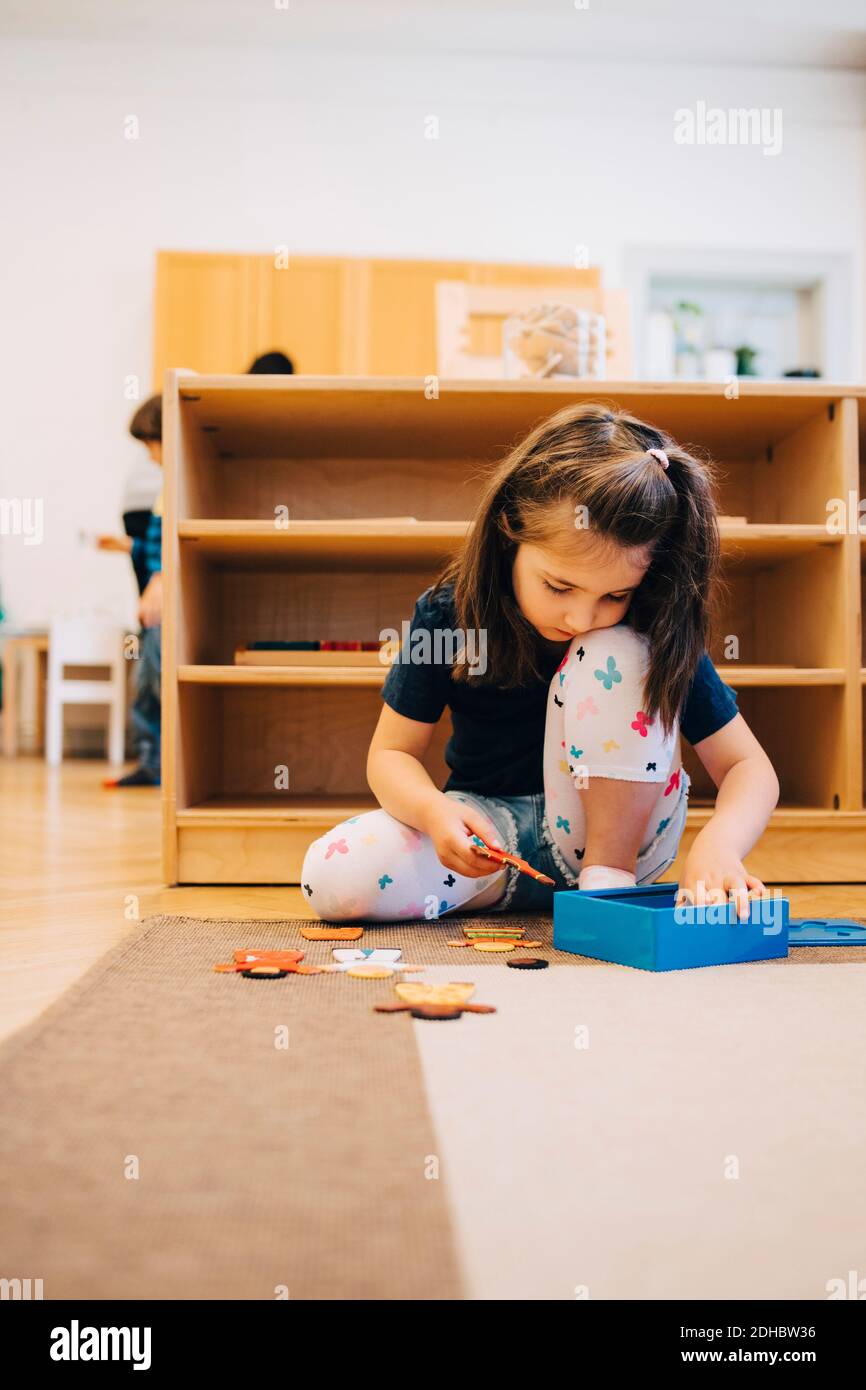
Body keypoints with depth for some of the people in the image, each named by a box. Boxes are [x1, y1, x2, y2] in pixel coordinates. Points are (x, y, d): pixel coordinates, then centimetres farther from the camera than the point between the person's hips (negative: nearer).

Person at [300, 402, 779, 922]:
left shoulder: (657, 632, -17)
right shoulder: (450, 614, -15)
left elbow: (748, 766, -16)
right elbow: (392, 753, -8)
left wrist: (719, 843, -39)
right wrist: (435, 810, -32)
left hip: (619, 826, -2)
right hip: (493, 831, 2)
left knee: (615, 657, -27)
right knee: (333, 878, -24)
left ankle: (609, 869, -17)